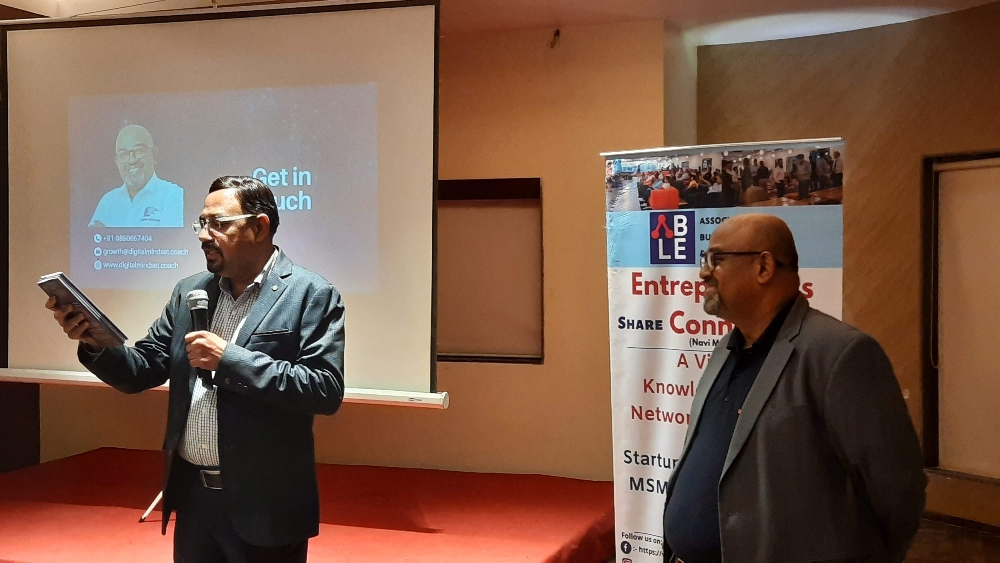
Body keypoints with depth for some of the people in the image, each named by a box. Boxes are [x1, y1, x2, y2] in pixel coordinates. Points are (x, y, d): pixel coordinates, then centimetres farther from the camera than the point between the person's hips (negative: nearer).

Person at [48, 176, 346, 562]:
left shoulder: (311, 296, -9)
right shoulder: (189, 292, 9)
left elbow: (326, 390, -18)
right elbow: (143, 371, 9)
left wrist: (229, 359, -21)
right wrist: (95, 341, -11)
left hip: (264, 505, -5)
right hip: (193, 495, 5)